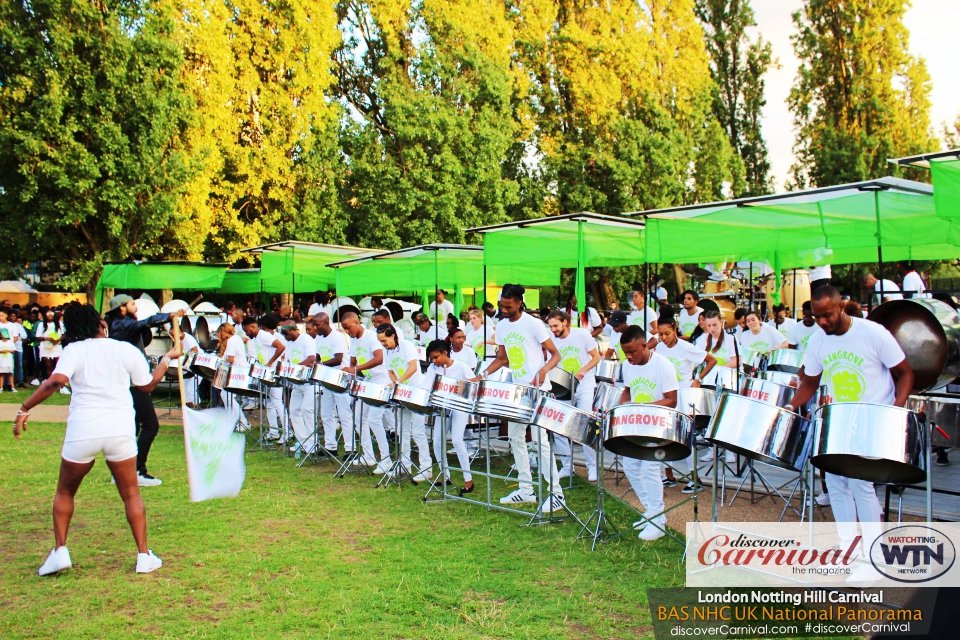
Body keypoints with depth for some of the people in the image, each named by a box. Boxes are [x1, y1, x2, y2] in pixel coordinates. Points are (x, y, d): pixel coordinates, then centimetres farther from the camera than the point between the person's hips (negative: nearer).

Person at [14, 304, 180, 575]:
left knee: (65, 492, 21)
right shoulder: (127, 349, 5)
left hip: (82, 431, -1)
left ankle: (60, 551, 15)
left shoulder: (73, 350, 0)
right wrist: (167, 359, 30)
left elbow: (56, 381, -19)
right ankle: (144, 556, 10)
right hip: (121, 430, 1)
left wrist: (25, 408, -10)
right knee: (131, 494, 11)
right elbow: (147, 385, 17)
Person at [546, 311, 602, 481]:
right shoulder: (551, 340, -1)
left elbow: (596, 357, -3)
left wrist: (583, 370, -19)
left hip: (584, 387, -3)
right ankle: (567, 466, 12)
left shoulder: (582, 334, -9)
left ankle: (592, 467, 2)